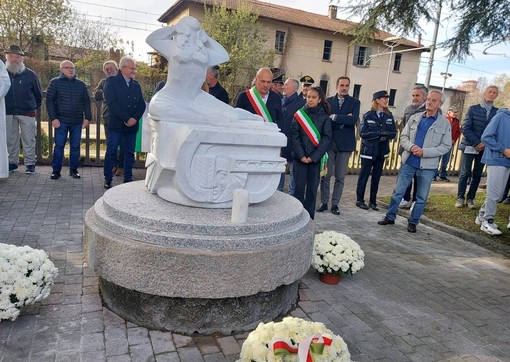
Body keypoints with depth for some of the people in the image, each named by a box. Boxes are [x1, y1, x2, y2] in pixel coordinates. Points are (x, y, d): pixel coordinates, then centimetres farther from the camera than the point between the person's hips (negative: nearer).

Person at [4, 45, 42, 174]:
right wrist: (5, 107, 14)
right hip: (8, 113, 3)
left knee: (28, 139, 0)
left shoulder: (30, 74, -1)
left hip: (27, 113, -3)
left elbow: (38, 94, 9)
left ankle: (30, 164, 6)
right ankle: (13, 163, 19)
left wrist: (35, 107, 13)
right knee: (10, 139, 9)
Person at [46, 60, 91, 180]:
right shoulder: (55, 82, 2)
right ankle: (56, 170, 9)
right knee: (59, 145, 0)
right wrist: (53, 118, -9)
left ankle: (73, 170, 15)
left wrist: (87, 117, 3)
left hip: (77, 121, 2)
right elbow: (49, 101, -1)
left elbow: (86, 102, 12)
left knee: (75, 146, 6)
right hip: (61, 121, -2)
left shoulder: (81, 84, 10)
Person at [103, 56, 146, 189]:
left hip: (132, 125, 4)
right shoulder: (111, 82, -1)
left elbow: (142, 104, 8)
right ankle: (107, 179, 11)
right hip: (116, 124, -4)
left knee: (130, 152, 7)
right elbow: (112, 103, -13)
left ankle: (128, 179, 15)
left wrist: (135, 118, -9)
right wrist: (126, 119, -17)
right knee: (111, 152, 1)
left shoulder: (136, 85, 14)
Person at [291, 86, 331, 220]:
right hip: (300, 157, 0)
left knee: (312, 189, 3)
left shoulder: (325, 117, 3)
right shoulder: (299, 114, 4)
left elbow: (326, 138, -2)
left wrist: (313, 157, -11)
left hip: (316, 158, 0)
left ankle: (309, 218, 13)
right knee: (299, 187, -1)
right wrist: (301, 155, -10)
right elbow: (294, 135, -1)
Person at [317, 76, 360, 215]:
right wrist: (343, 120, -13)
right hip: (329, 142, 0)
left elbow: (353, 120, -12)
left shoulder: (354, 102, 5)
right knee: (325, 175, 2)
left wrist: (335, 117, -13)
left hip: (345, 143, 0)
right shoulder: (328, 101, 7)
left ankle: (335, 204, 15)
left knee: (340, 177, 5)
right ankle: (324, 202, 14)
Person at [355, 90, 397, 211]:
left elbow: (394, 133, 5)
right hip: (368, 150, -4)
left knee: (377, 176, 8)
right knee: (364, 176, 2)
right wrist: (379, 133, -20)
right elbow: (362, 133, -13)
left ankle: (373, 201, 18)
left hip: (382, 151, 4)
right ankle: (359, 200, 13)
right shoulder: (368, 116, -6)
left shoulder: (389, 116, 6)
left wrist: (386, 136, -17)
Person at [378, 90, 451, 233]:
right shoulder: (415, 118, 6)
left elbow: (446, 146, -4)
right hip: (408, 162, 2)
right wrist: (411, 147, -13)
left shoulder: (444, 123, -1)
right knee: (398, 191, 6)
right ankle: (390, 217, 19)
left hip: (427, 166, -1)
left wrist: (424, 152, -15)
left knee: (421, 197, 8)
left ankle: (413, 222, 23)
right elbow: (403, 137, 8)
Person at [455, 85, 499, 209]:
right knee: (465, 173, -3)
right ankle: (460, 198, 7)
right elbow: (465, 128, -7)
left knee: (477, 175, 6)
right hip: (469, 146, -2)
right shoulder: (473, 109, 0)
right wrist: (477, 143, -14)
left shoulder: (497, 112, 6)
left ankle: (470, 199, 14)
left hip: (484, 147, 2)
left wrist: (485, 144, -11)